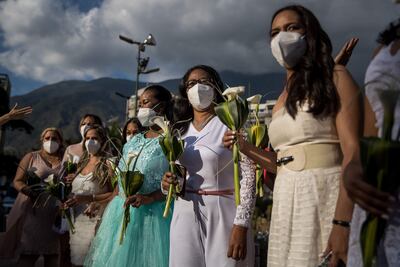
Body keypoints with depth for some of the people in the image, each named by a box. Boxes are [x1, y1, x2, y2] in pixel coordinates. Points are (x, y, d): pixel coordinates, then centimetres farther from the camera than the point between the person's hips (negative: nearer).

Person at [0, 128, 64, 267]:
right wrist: (28, 190, -18)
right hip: (32, 213, -2)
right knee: (27, 254, -5)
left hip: (56, 216, 2)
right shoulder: (31, 157, 7)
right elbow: (17, 181, 2)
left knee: (53, 255, 5)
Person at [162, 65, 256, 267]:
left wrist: (241, 225, -18)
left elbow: (248, 175, -11)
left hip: (222, 213, -5)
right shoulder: (180, 131, 12)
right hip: (185, 215, 5)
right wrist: (168, 184, -3)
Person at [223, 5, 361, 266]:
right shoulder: (282, 100, 17)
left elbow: (354, 152, -13)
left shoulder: (335, 78, -2)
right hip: (286, 201, 6)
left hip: (327, 195, -6)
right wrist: (245, 147, 6)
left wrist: (342, 222, -23)